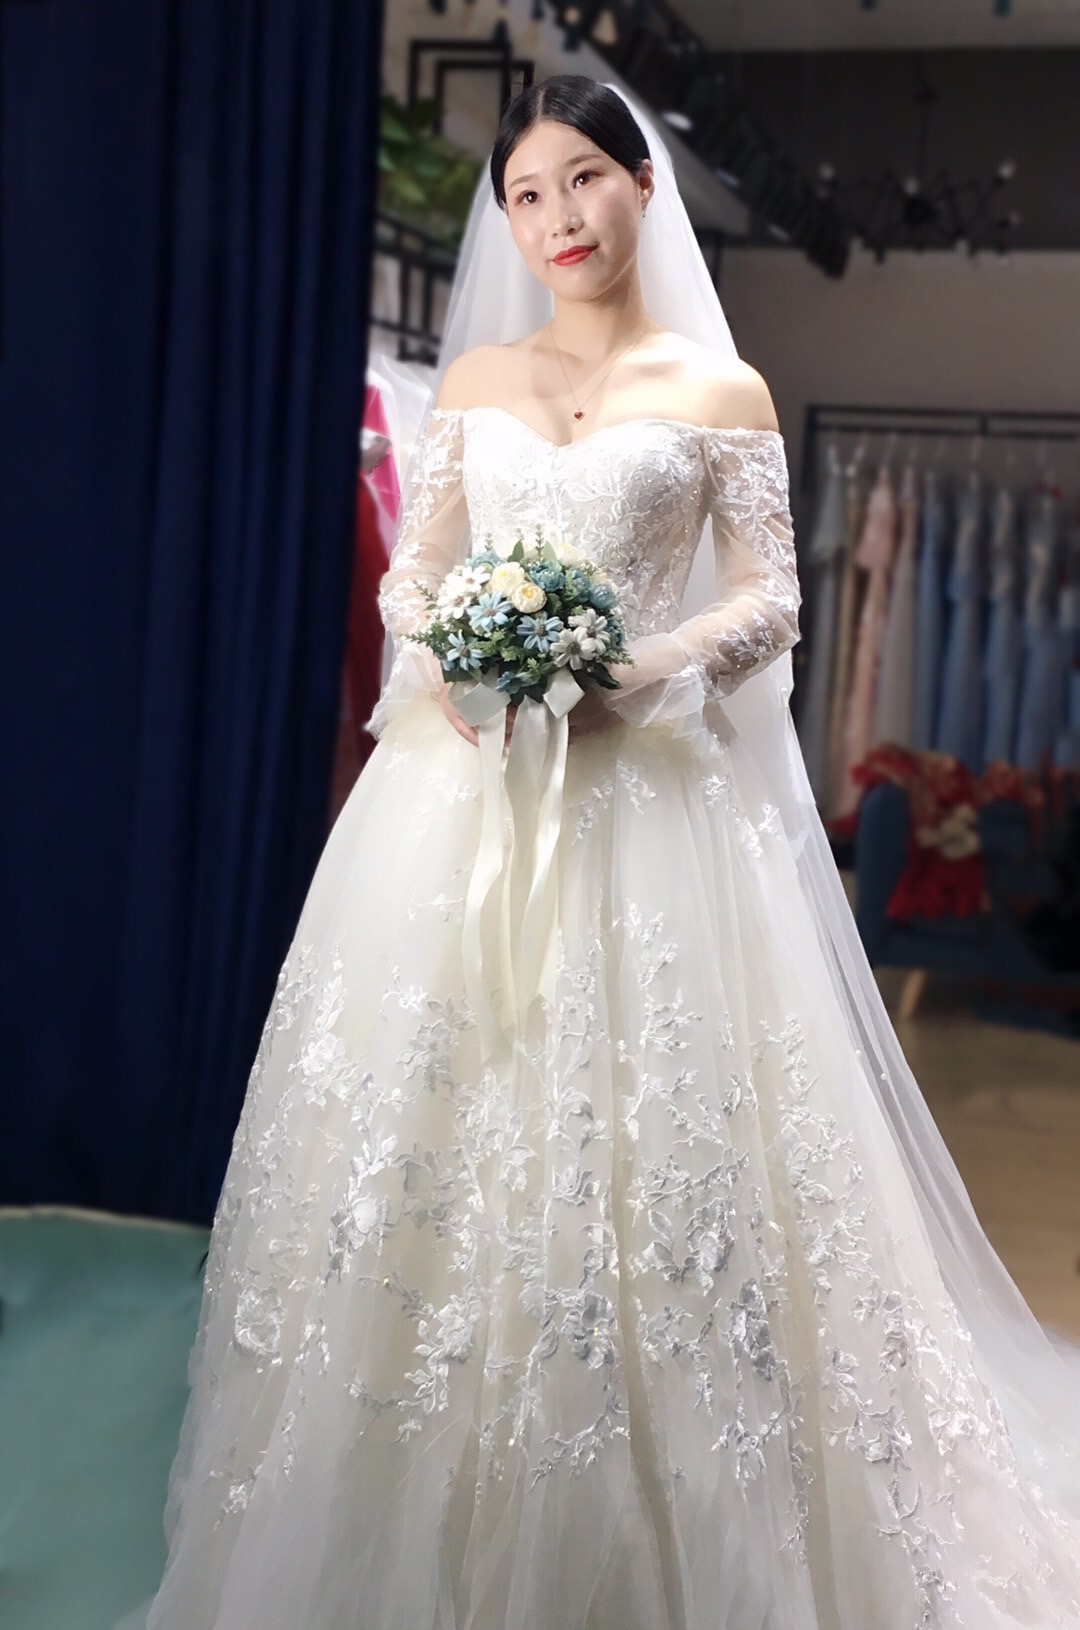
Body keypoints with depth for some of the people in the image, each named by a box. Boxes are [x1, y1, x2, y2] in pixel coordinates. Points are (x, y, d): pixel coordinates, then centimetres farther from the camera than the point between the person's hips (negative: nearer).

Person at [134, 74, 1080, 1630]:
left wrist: (643, 672, -15)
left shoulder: (722, 391, 5)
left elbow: (772, 600, 1)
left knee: (638, 1131, -4)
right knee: (433, 1125, 3)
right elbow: (410, 572, 14)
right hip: (462, 784, 3)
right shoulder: (472, 380, 14)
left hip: (647, 788, -3)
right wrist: (440, 663, -7)